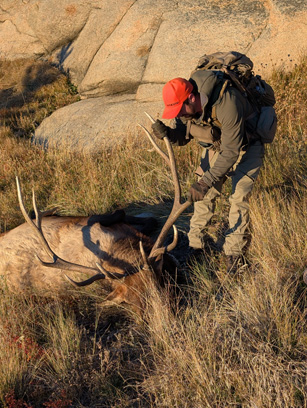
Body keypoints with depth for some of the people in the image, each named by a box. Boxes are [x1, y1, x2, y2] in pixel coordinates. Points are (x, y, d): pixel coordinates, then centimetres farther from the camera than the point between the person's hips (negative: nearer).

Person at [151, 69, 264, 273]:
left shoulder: (227, 103, -40)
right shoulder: (186, 104, -18)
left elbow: (231, 151, -38)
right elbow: (182, 136, -4)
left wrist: (207, 181, -40)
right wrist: (167, 132, -28)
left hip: (245, 146, -6)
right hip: (216, 145, 6)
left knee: (239, 196, -15)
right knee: (205, 194, 0)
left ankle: (235, 253, -4)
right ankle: (196, 246, 10)